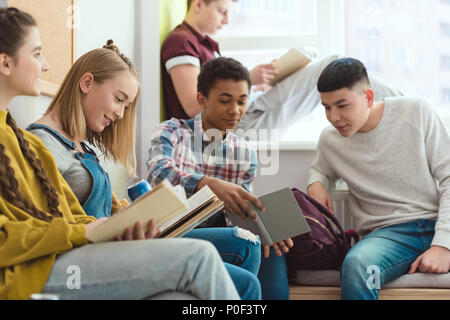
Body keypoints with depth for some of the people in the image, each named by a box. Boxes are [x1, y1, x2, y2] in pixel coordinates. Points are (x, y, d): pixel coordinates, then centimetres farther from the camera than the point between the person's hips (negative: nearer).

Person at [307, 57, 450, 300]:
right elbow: (320, 169, 33)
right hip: (388, 232, 2)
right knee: (356, 265, -35)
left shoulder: (417, 111, 1)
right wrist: (316, 184, 7)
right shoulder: (330, 140, 9)